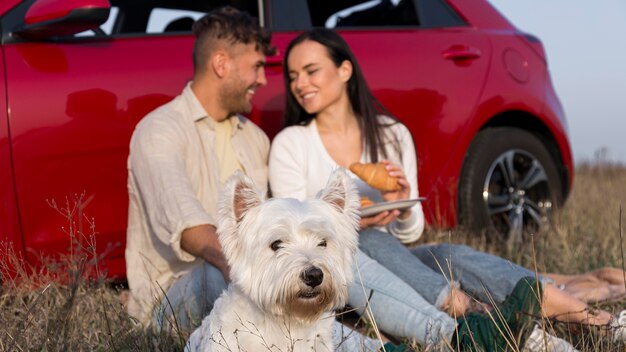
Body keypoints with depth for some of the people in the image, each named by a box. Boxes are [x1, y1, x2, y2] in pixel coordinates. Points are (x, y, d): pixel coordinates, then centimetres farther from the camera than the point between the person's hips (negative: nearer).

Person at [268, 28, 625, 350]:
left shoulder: (392, 135, 7)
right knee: (369, 243, -35)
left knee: (447, 254, -28)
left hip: (385, 260, 3)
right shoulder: (290, 144, -1)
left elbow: (410, 232, 6)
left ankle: (581, 315, -45)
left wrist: (402, 208, -17)